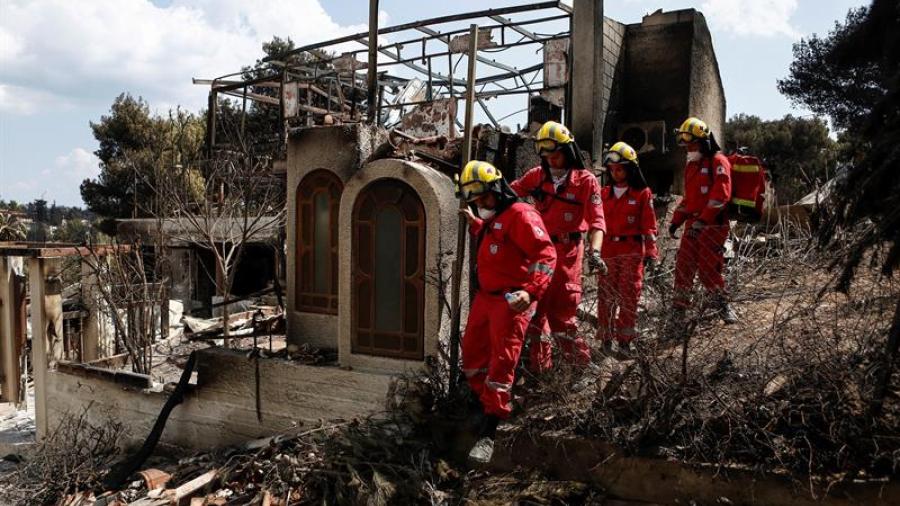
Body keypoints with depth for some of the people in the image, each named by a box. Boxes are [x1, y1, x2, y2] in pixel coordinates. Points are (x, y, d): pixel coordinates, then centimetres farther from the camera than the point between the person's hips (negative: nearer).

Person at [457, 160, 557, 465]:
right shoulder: (492, 219, 17)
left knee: (501, 364, -9)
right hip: (485, 297, 10)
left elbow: (546, 255, -22)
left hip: (511, 301, -10)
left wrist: (531, 292, -33)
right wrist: (473, 222, 32)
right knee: (472, 358, 15)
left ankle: (488, 434, -6)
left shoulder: (520, 215, -13)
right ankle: (489, 407, 34)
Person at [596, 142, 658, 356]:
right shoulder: (604, 193, 8)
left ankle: (624, 339, 10)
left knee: (629, 296, 0)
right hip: (607, 250, 3)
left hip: (632, 251, -3)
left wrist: (651, 251, -5)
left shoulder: (642, 193, 0)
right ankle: (606, 337, 15)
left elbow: (649, 224, 0)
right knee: (606, 295, 5)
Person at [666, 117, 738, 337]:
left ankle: (722, 305, 19)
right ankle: (677, 320, 6)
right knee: (683, 269, 3)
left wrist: (702, 220, -24)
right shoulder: (692, 165, 20)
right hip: (693, 225, 8)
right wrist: (676, 219, 16)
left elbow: (721, 195, -17)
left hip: (713, 226, -8)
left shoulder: (718, 161, -6)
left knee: (708, 271, -7)